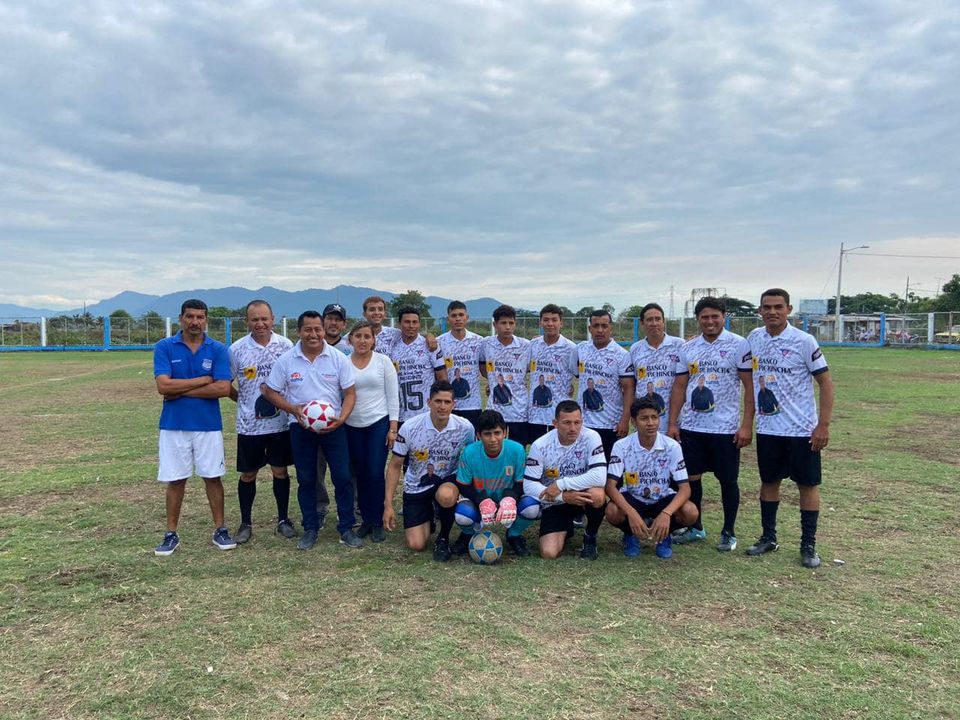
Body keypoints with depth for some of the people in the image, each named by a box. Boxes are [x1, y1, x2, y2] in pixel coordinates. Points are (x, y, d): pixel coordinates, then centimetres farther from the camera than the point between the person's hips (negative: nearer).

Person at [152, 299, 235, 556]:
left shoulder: (218, 350, -2)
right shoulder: (164, 347, -2)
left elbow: (223, 389, -13)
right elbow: (163, 385, -14)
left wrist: (181, 391, -12)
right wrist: (204, 380, -12)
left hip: (209, 425, 0)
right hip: (173, 425, 0)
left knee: (212, 477, 8)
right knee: (175, 480, 8)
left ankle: (220, 530, 20)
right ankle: (171, 534, 21)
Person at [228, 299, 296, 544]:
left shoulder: (286, 346, -2)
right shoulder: (237, 349, -5)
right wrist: (242, 401, -1)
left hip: (280, 421, 1)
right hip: (249, 424, 0)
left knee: (280, 471, 9)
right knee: (248, 474, 10)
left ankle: (283, 520, 24)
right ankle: (246, 524, 24)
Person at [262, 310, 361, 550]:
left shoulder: (339, 358, -5)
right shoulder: (286, 360, -4)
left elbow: (350, 392, -1)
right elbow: (270, 391, 3)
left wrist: (341, 419, -16)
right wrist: (293, 409, -12)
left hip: (333, 426, 0)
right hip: (301, 428, 1)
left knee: (343, 477, 0)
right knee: (306, 480, 10)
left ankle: (346, 528, 14)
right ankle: (310, 528, 24)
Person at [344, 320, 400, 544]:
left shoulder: (383, 361, -1)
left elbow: (393, 396, -1)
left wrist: (393, 428, -5)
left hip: (379, 424, -2)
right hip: (352, 427, 2)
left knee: (375, 474, -5)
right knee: (361, 475, 9)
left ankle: (377, 523, 9)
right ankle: (366, 520, 23)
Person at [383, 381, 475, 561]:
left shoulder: (465, 427, -15)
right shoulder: (410, 427, -17)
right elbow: (395, 466, -7)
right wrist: (388, 505, -10)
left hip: (448, 480, 0)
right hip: (416, 485, 0)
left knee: (445, 496, -38)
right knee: (416, 545, -8)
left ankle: (444, 538, -7)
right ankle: (428, 517, 28)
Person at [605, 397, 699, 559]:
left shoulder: (672, 446, -17)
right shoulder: (621, 446, -19)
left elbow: (684, 488, -20)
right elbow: (611, 486, -23)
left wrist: (666, 513, -39)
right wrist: (631, 513, -40)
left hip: (663, 499, 1)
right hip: (632, 498, -1)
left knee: (690, 512, -29)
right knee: (612, 512, -33)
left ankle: (663, 534, 5)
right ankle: (631, 534, 3)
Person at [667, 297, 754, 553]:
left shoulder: (739, 345, -5)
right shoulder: (688, 348, 7)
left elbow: (750, 386, -6)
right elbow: (679, 387, 11)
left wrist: (747, 425, -11)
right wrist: (673, 423, 5)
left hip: (726, 427, -4)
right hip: (691, 427, 4)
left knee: (728, 480, 5)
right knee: (691, 477, 10)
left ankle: (729, 532, 21)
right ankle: (695, 527, 26)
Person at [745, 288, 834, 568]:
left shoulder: (804, 341, -11)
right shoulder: (754, 338, 3)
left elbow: (825, 382, -8)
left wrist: (824, 425, -14)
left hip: (801, 428, -4)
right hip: (767, 427, 4)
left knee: (808, 484, 4)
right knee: (769, 481, 13)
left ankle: (808, 545, 15)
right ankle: (768, 537, 26)